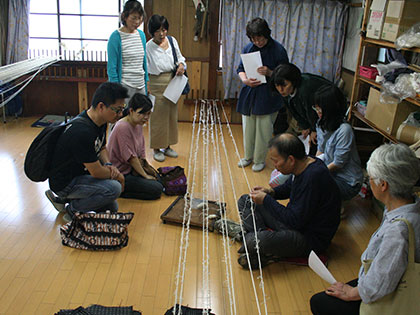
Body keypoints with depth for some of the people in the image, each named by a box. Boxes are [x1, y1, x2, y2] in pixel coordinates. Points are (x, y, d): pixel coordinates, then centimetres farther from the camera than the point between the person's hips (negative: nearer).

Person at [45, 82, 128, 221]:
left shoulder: (100, 121, -4)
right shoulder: (82, 132, -34)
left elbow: (102, 147, 13)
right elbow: (96, 172, -27)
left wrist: (108, 165, -7)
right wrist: (118, 176, -9)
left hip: (79, 172, 10)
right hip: (64, 183, -9)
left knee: (112, 208, 13)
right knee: (114, 188, -26)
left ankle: (63, 199, 18)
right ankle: (73, 210, -4)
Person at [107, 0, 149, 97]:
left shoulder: (141, 35, 11)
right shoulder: (116, 37, -7)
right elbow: (112, 67, -8)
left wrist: (147, 82, 14)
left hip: (141, 86, 6)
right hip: (125, 87, -5)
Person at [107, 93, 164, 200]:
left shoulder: (138, 125, 4)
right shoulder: (122, 127, -25)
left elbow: (141, 151, 11)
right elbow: (131, 157, -20)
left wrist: (147, 167, 6)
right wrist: (145, 175, -13)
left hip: (131, 169, 10)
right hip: (120, 174, -10)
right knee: (157, 190, -13)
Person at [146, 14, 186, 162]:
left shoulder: (172, 40, 2)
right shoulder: (148, 47, -13)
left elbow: (179, 56, 17)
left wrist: (181, 64, -6)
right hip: (157, 85, -5)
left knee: (172, 115, 13)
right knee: (158, 117, 1)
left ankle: (167, 146, 29)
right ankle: (156, 149, 17)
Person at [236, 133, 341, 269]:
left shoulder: (313, 177, -30)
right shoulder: (303, 164, -2)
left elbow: (295, 221, -27)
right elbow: (289, 187, 19)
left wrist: (266, 200, -19)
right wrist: (270, 192, -1)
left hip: (311, 238, -10)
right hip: (295, 219, 10)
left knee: (253, 243, -35)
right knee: (245, 201, 7)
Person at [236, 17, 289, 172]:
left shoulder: (278, 50, -9)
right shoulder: (248, 48, 4)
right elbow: (240, 69, 11)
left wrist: (270, 73, -25)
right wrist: (244, 80, -11)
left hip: (268, 97, -4)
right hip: (249, 95, 4)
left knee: (263, 130, 4)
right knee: (248, 127, 14)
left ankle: (260, 160, 22)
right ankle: (248, 156, 33)